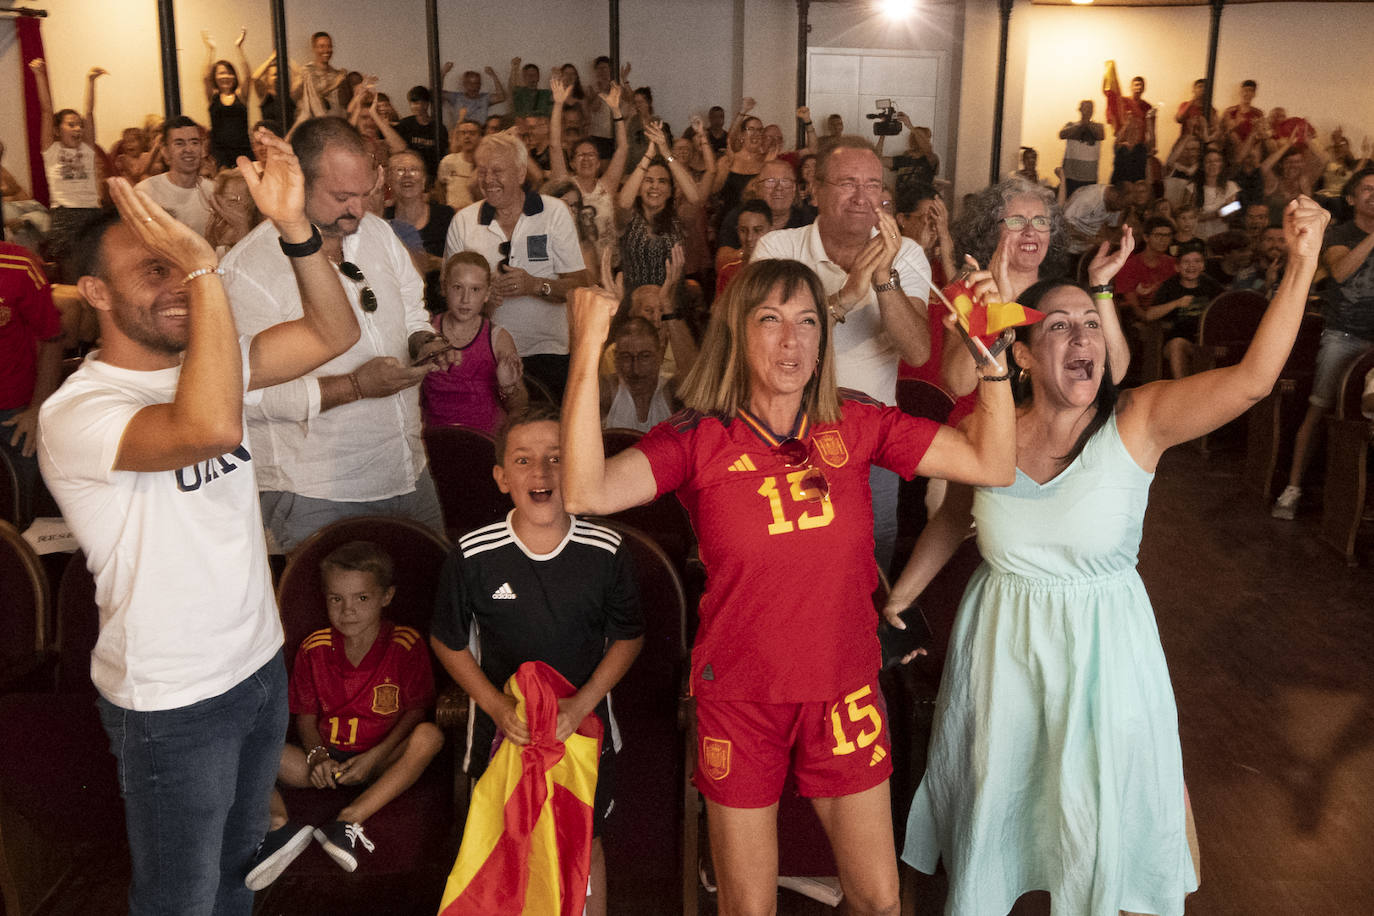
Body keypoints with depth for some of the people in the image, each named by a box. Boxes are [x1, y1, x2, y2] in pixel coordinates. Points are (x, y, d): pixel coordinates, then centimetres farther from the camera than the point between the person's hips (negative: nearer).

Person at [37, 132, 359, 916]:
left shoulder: (212, 359, 1)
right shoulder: (75, 413, -23)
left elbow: (334, 334, -5)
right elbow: (210, 429, -43)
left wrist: (295, 227, -20)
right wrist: (205, 269, -37)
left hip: (261, 664, 7)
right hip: (172, 703, -6)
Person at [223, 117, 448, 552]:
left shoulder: (378, 232, 6)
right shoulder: (249, 268, -15)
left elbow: (412, 314, 20)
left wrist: (422, 342, -3)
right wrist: (356, 386, -24)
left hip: (410, 472, 6)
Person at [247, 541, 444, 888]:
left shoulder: (406, 644, -5)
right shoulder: (313, 648, 3)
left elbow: (416, 712, -6)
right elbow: (305, 716, 8)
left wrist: (373, 757, -17)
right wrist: (317, 756, -12)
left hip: (383, 759, -2)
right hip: (326, 761, 3)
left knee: (430, 735, -33)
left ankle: (349, 820, -40)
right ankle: (279, 825, -38)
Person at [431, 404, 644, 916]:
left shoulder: (607, 551, -15)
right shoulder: (472, 556, -16)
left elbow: (628, 637, -2)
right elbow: (447, 642, -1)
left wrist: (581, 704, -13)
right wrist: (497, 707, -12)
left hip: (585, 723, 0)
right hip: (503, 726, 0)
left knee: (585, 843, 16)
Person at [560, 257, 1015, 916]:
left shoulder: (855, 425, -4)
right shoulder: (698, 440, -12)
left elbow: (993, 465, -6)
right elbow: (587, 493, -29)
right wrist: (587, 350, -34)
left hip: (843, 692, 2)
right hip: (739, 696, -2)